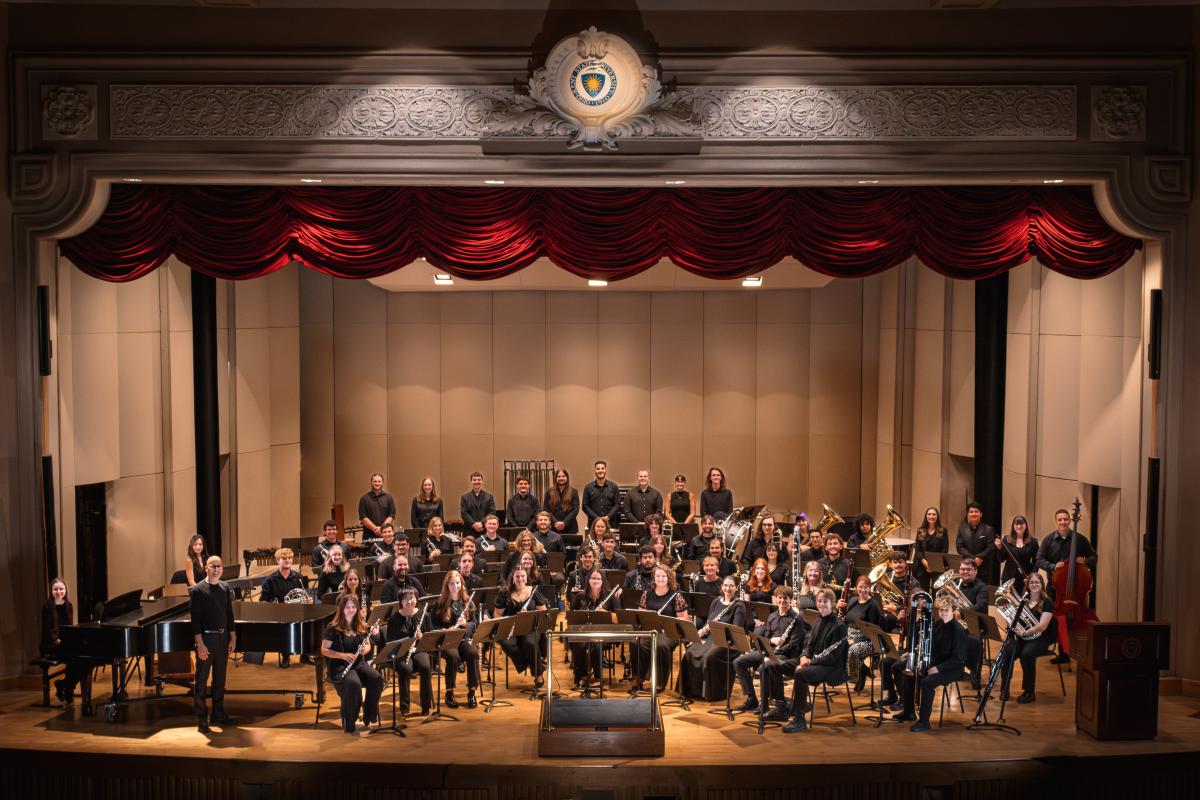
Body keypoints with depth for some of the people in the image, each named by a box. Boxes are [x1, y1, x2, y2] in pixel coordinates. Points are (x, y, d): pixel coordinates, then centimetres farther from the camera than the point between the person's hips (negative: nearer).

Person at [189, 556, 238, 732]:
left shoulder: (225, 589, 8)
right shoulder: (197, 590, -9)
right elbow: (195, 619, -12)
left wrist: (233, 638, 9)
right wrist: (200, 644, -17)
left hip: (223, 638, 6)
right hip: (206, 638, -6)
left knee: (220, 679, 13)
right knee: (201, 680, 0)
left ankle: (218, 713, 24)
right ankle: (201, 718, 6)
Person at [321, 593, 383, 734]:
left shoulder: (361, 626, 11)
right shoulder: (333, 628, -5)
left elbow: (368, 645, 18)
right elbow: (324, 650, -6)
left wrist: (365, 649, -8)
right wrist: (343, 655, -21)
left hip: (359, 663, 5)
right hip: (339, 665, -5)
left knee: (377, 679, -24)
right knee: (354, 684, -36)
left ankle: (369, 717, -6)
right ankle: (349, 724, -16)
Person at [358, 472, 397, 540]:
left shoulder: (389, 498, 10)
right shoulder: (364, 498, 6)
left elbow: (392, 515, 3)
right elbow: (363, 517, -2)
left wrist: (382, 528, -12)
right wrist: (375, 528, -12)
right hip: (369, 535, -1)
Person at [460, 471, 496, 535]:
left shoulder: (489, 496, 10)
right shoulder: (465, 497, 8)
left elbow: (492, 512, 1)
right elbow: (464, 513, -1)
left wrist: (482, 523, -13)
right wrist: (474, 524, -14)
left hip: (485, 531, 1)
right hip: (469, 531, -1)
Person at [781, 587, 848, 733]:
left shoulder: (839, 626, -11)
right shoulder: (818, 623, 15)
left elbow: (833, 656, -16)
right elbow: (809, 645, 16)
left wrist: (811, 661, -20)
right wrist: (804, 657, -6)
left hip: (832, 668, -8)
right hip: (814, 664, 8)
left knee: (800, 673, -33)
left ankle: (799, 719, -25)